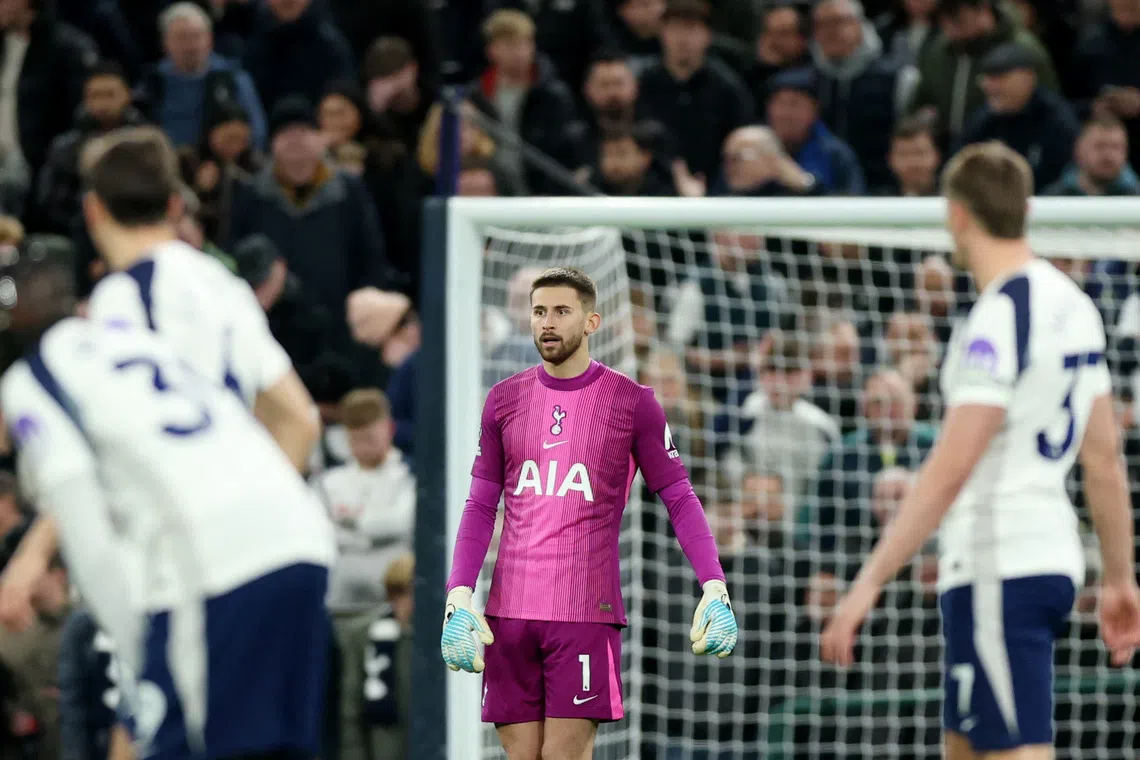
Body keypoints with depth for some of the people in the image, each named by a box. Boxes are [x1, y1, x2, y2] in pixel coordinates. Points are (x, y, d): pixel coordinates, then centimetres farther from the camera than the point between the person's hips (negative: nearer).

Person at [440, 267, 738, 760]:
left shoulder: (632, 403, 1)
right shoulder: (505, 400, 10)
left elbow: (679, 498, 3)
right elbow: (480, 507, 13)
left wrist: (715, 589, -10)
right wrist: (459, 597, 1)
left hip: (587, 613, -3)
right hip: (509, 612, 3)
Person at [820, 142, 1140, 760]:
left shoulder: (999, 318, -17)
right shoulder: (1071, 303, 10)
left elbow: (951, 467, -24)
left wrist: (869, 582, -24)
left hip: (999, 565, -9)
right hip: (1052, 556, 9)